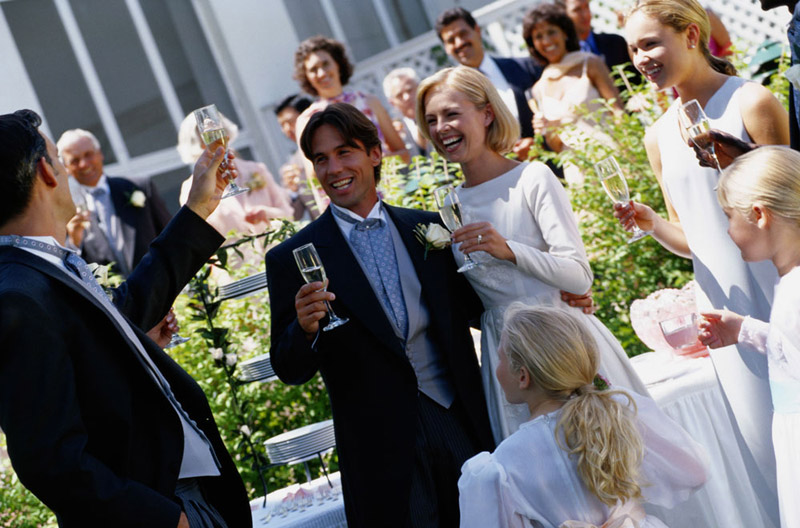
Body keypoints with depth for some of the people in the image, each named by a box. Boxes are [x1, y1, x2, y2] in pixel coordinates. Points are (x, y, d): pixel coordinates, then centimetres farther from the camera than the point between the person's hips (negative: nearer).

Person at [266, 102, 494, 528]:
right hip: (383, 451, -3)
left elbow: (475, 309, 16)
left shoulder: (430, 228, 8)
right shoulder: (292, 259, -2)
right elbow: (290, 370, -2)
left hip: (461, 425, 3)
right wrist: (305, 328, -22)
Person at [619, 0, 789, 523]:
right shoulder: (659, 136, 10)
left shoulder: (753, 103, -7)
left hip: (780, 298, -5)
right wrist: (651, 223, -4)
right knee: (761, 435, 8)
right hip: (724, 308, 5)